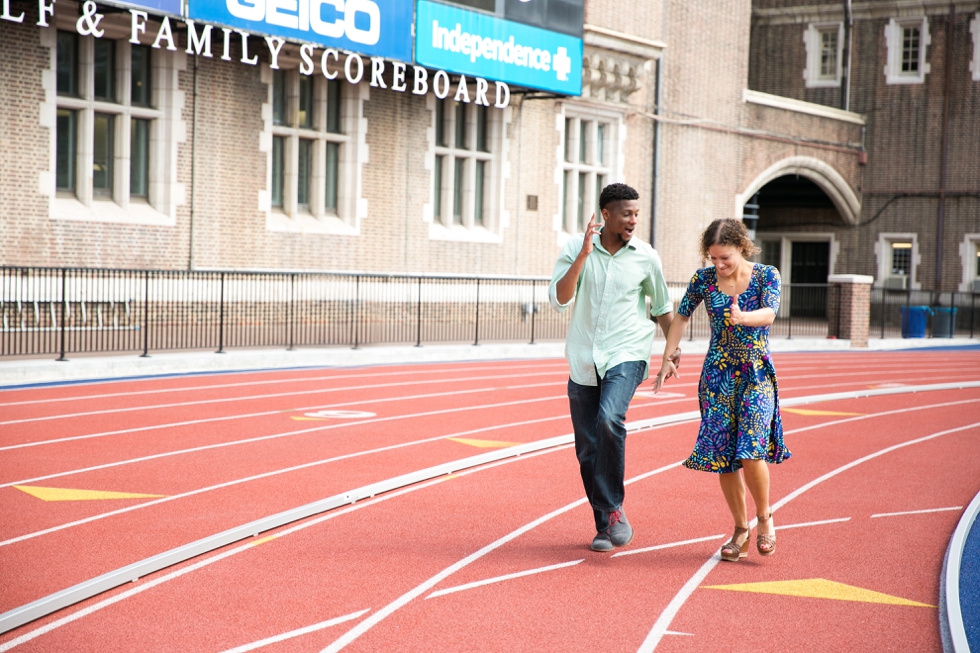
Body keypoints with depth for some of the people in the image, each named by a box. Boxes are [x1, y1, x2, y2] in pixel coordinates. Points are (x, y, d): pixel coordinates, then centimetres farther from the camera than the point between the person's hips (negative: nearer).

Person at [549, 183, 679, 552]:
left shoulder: (646, 257, 0)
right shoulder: (575, 248, -1)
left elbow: (662, 306, 15)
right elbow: (558, 300, -11)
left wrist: (673, 346, 11)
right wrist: (584, 255, -18)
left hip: (627, 355, -2)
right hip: (583, 359, 2)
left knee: (610, 419, -28)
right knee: (587, 448, 4)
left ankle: (614, 509, -13)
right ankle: (604, 526, 19)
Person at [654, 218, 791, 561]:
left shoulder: (766, 275, -6)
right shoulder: (704, 279, 0)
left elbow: (769, 313, -23)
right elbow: (681, 317, 11)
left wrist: (743, 317, -44)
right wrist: (668, 358, 4)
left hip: (757, 375, -3)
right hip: (718, 375, 3)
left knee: (751, 452, -16)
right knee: (723, 456, -1)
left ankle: (764, 517, 9)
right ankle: (741, 529, 15)